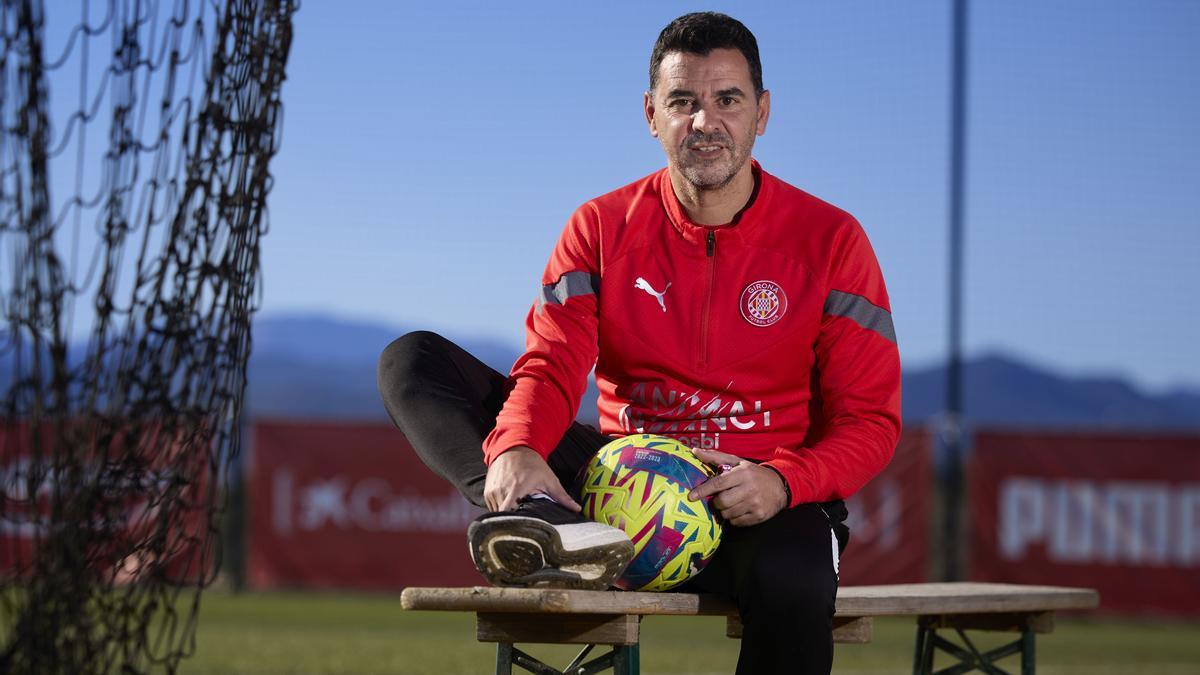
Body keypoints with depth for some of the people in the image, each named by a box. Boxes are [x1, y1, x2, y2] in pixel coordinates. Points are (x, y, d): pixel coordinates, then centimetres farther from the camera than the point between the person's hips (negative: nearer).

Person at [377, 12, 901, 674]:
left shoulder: (829, 239, -2)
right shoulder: (603, 227, 4)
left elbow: (871, 418, -4)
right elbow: (552, 365, -8)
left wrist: (783, 482, -25)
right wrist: (517, 448, -33)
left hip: (760, 498, -3)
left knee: (792, 585, -42)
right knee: (413, 361, -12)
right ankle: (546, 523, -41)